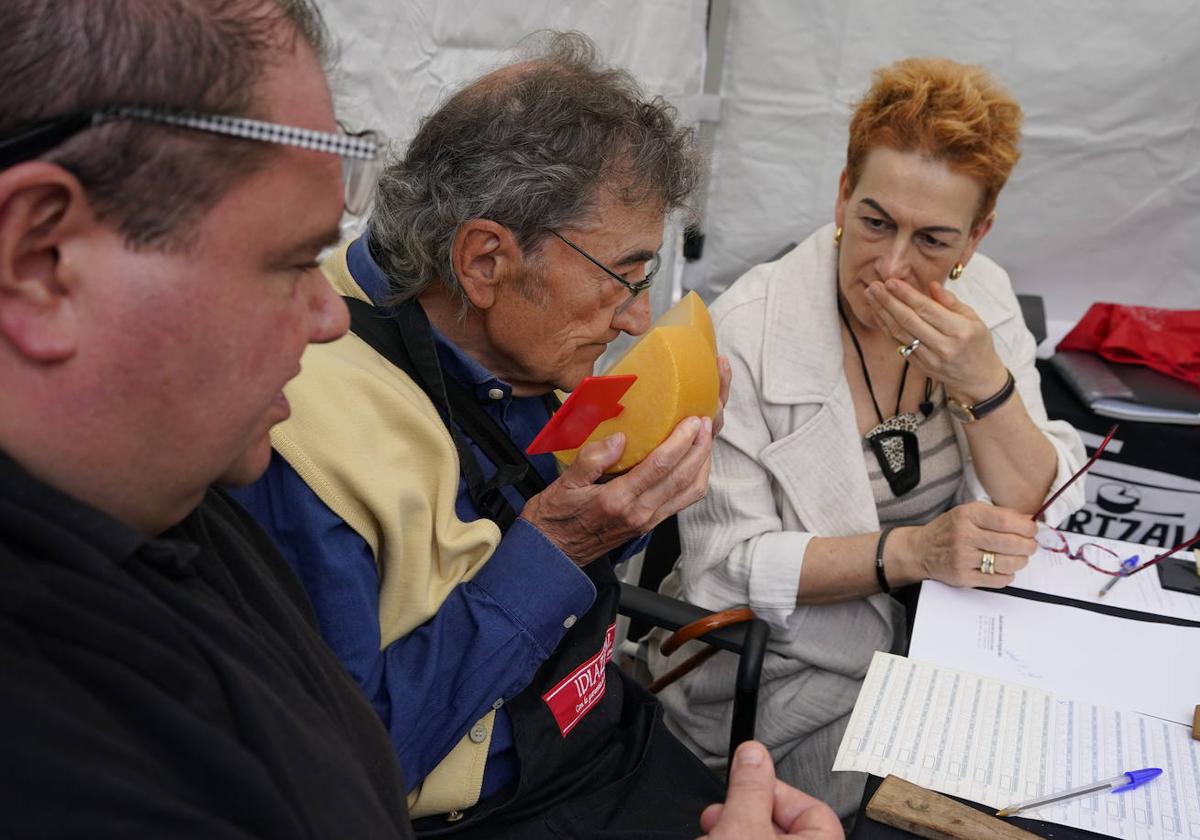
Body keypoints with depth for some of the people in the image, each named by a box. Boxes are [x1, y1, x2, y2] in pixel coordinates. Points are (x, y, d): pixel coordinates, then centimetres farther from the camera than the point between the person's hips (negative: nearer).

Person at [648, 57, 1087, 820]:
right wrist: (908, 551, -28)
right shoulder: (746, 334, -18)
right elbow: (725, 566, -17)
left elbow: (1035, 516, -5)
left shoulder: (983, 295, -4)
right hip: (791, 669, -4)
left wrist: (986, 382, -22)